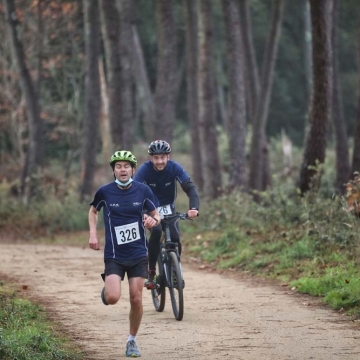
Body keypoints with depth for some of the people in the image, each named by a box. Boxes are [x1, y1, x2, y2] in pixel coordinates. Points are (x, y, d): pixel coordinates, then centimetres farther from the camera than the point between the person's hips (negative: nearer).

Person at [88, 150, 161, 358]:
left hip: (138, 255, 1)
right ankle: (107, 290, 20)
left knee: (136, 299, -1)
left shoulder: (143, 190, -5)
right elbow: (93, 211, 13)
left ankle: (132, 341, 18)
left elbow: (156, 214, 6)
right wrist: (93, 234, 0)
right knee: (113, 298, -17)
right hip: (114, 255, -1)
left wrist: (153, 220, -17)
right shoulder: (105, 192, -7)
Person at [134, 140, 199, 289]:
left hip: (169, 208, 2)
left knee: (175, 238, -16)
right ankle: (151, 273, -21)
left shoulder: (174, 167, -20)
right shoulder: (145, 169, -24)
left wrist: (194, 208, -46)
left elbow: (190, 187, -27)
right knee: (156, 231, -30)